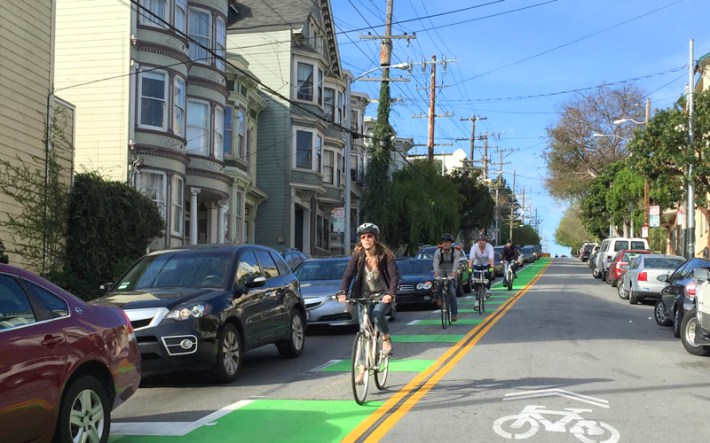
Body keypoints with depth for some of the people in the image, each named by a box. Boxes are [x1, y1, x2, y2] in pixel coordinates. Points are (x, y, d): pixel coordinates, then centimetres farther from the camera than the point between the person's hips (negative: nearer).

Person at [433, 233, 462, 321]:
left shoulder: (455, 252, -14)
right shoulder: (438, 252, -12)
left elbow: (456, 264, -29)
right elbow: (435, 263, -26)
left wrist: (453, 274, -46)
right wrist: (436, 274, -43)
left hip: (451, 272, -1)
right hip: (441, 271, 1)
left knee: (452, 292, -10)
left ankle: (454, 313, -2)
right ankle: (440, 297, -10)